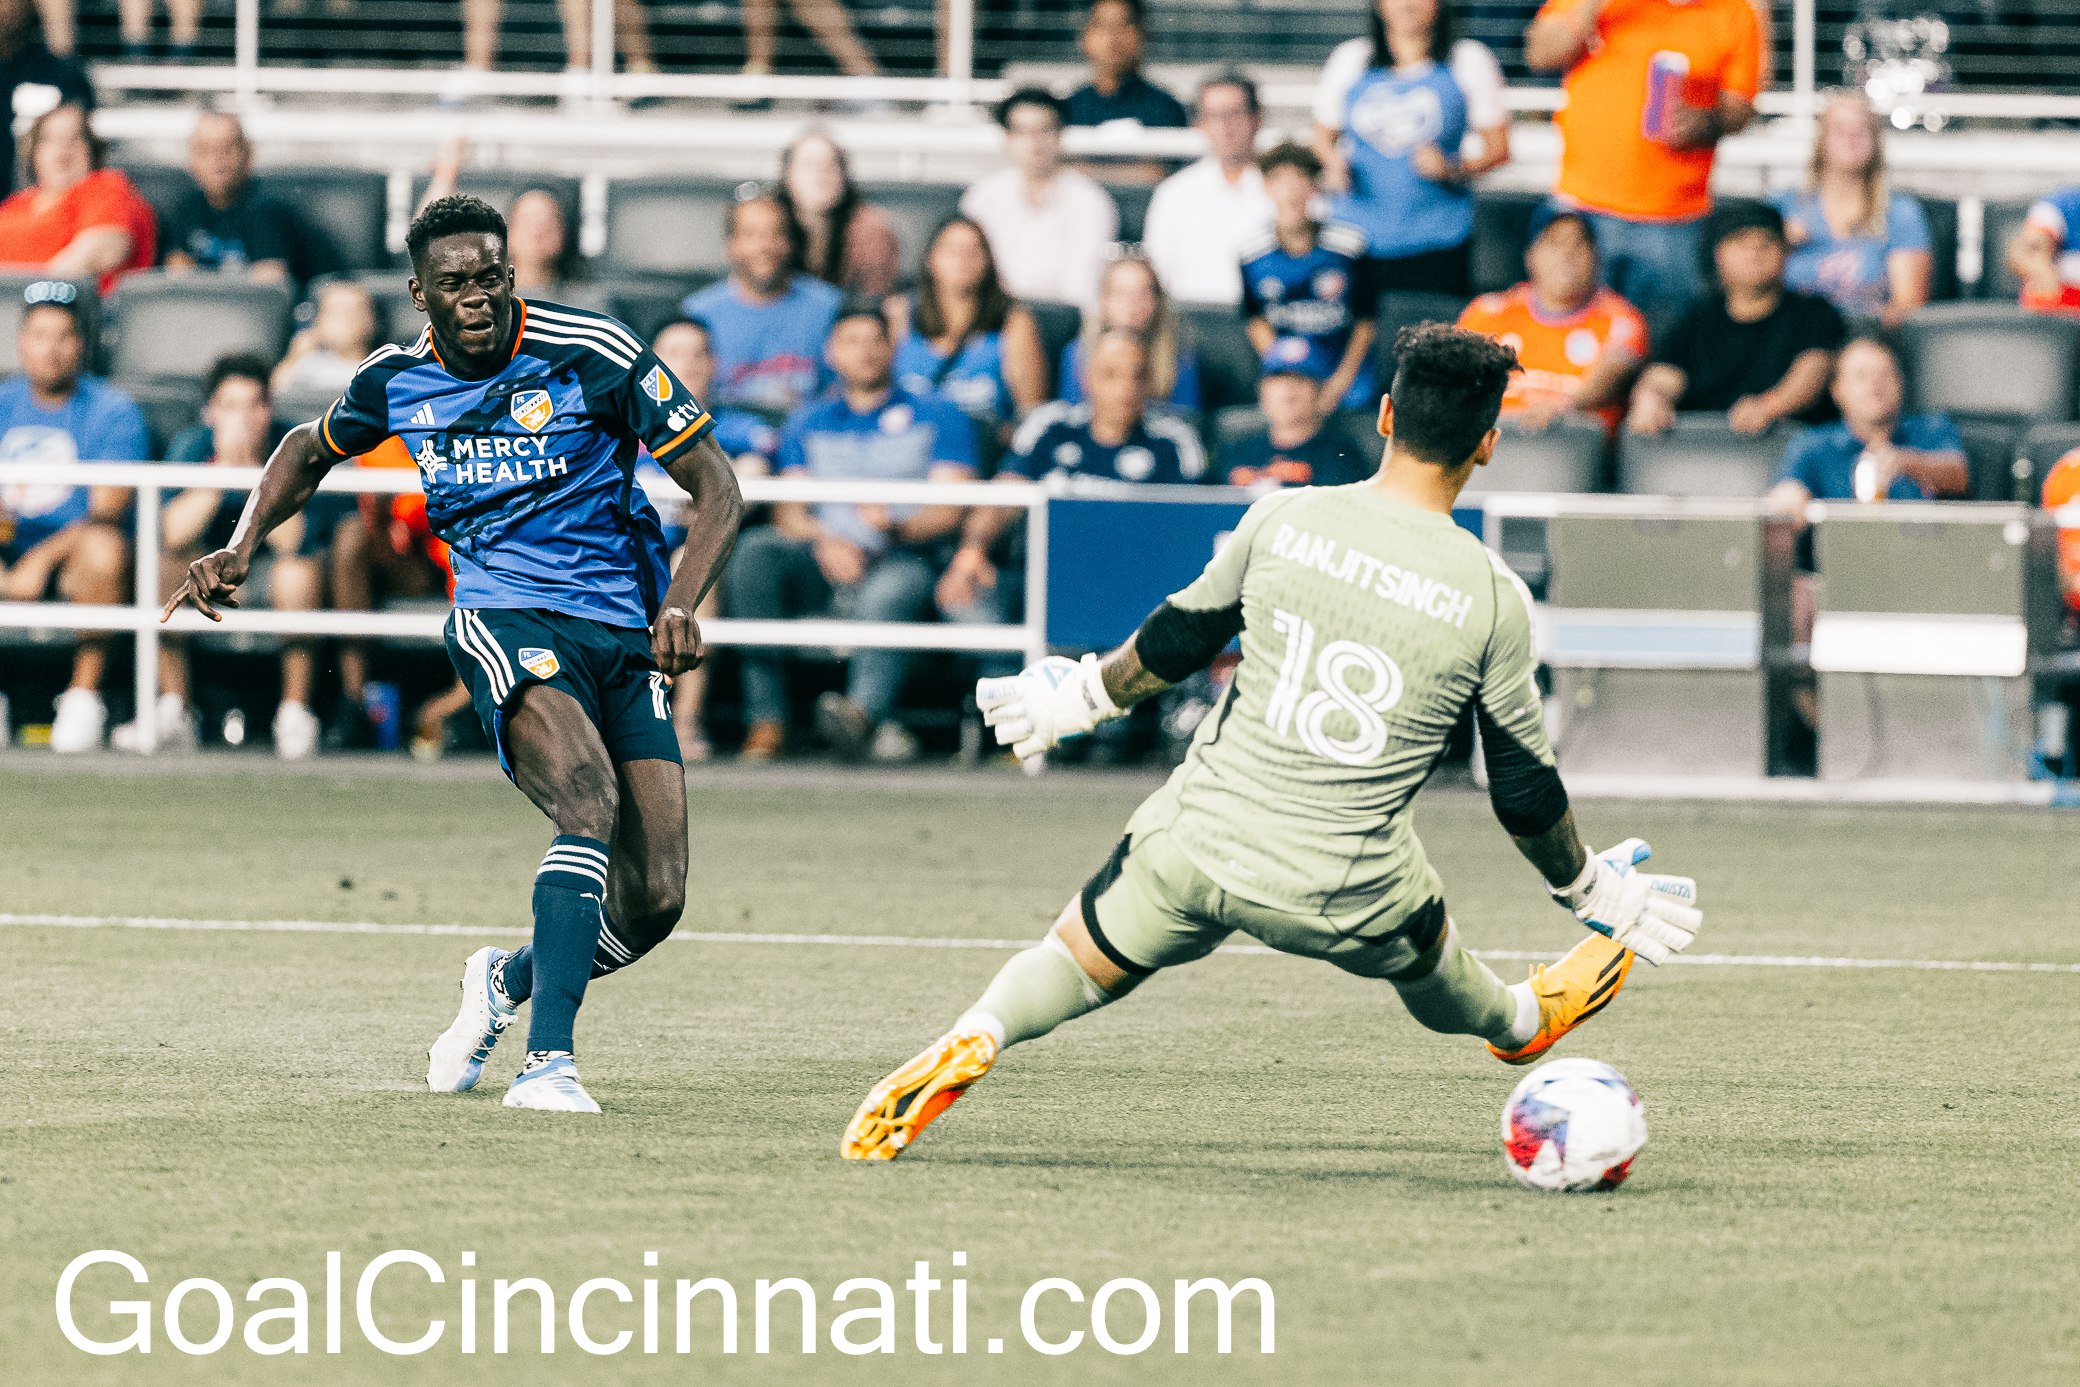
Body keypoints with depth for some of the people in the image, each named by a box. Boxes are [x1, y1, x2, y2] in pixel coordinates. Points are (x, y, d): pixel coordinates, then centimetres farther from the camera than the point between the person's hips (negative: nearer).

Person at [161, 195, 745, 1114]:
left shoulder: (594, 355, -7)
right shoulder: (396, 383, 3)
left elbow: (717, 489, -3)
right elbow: (308, 452, 26)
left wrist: (680, 605, -18)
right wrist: (240, 548, 12)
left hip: (623, 633, 1)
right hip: (504, 620, -1)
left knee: (654, 903, -6)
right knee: (590, 800, -32)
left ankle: (510, 979, 26)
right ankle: (548, 1059, -36)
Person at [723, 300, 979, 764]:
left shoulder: (936, 416, 16)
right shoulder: (809, 423, 24)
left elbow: (949, 512, 2)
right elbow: (788, 511, 11)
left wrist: (897, 528, -20)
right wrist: (823, 541, -12)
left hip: (905, 557, -3)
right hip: (825, 561, 3)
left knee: (889, 594, -39)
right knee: (754, 551, -28)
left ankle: (863, 713, -67)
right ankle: (767, 719, -35)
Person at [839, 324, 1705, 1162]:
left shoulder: (1281, 521, -6)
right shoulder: (1494, 600, -8)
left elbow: (1177, 641, 6)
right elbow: (1524, 790, 0)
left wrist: (1083, 698, 26)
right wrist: (1592, 890, 18)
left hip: (1194, 844, 0)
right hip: (1346, 895, 0)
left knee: (1079, 963, 22)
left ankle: (974, 1041, -4)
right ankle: (1522, 1023, 60)